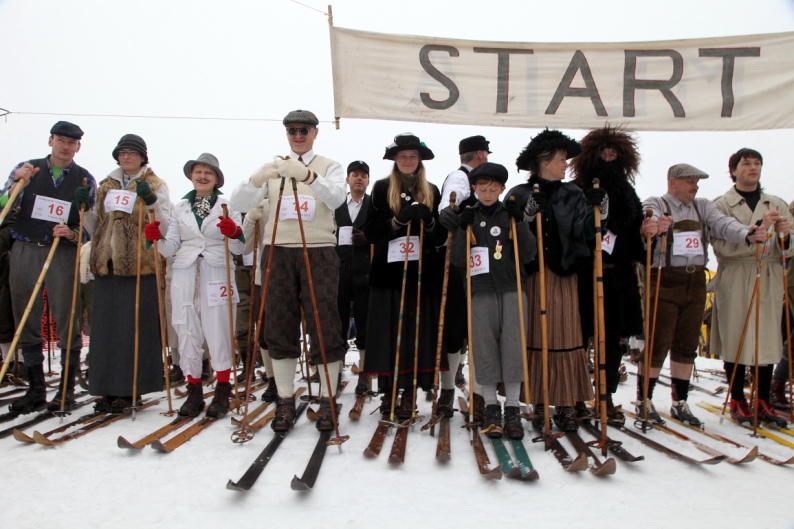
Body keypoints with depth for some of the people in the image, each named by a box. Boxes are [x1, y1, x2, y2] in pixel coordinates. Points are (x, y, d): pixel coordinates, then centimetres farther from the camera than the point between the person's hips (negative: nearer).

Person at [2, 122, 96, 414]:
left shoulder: (85, 179, 7)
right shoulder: (25, 168, 10)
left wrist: (73, 233, -12)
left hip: (64, 254, -2)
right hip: (25, 251, 2)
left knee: (66, 320, -3)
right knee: (26, 321, 6)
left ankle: (67, 388, 9)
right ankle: (35, 389, 17)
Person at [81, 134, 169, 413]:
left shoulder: (156, 186, 6)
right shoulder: (105, 186, 20)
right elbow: (95, 228, 19)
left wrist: (150, 200, -20)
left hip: (139, 265, -5)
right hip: (106, 264, 5)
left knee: (135, 327, -6)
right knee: (105, 326, 4)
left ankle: (130, 389, 1)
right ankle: (109, 389, 11)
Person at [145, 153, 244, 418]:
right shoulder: (180, 207, 14)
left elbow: (239, 247, 1)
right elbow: (171, 248, 13)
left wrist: (234, 232, -19)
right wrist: (156, 239, -7)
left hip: (217, 275, -3)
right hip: (184, 276, 3)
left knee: (218, 333, -3)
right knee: (187, 333, 4)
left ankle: (222, 392, 9)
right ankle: (194, 391, 17)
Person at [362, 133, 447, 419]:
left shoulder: (432, 191, 12)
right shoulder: (381, 188, 6)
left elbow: (441, 237, 9)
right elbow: (371, 232, -2)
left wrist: (428, 220, -11)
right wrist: (398, 220, -17)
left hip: (423, 272, 1)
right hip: (388, 272, -1)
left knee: (417, 332, -1)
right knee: (387, 331, 0)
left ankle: (410, 395, 8)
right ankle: (387, 391, 12)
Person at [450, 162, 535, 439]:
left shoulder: (511, 214, 9)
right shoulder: (468, 218, 9)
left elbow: (529, 255, 1)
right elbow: (458, 261, 2)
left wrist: (520, 222, -8)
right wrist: (463, 229, -9)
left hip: (512, 289, 0)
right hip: (480, 291, 0)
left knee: (513, 348, -3)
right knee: (485, 350, 0)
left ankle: (512, 410, 5)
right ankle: (491, 408, 11)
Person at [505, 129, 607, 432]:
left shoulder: (572, 195, 11)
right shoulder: (520, 195, 4)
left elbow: (586, 231, -4)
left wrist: (599, 209, -20)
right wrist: (529, 213, -18)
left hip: (563, 276, 2)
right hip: (531, 276, -2)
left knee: (565, 338, 1)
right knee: (535, 338, 1)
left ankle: (567, 405, 10)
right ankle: (539, 404, 11)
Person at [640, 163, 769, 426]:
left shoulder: (703, 207, 13)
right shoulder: (654, 204, -2)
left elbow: (723, 224, -5)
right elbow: (650, 219, -26)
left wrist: (746, 234, -27)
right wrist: (652, 227, -51)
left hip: (695, 285, 6)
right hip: (664, 284, -5)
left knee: (687, 346, 11)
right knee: (657, 344, -3)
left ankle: (680, 403, 22)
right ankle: (644, 401, 10)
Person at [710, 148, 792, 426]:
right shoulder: (722, 205, 1)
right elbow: (722, 245, -13)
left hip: (770, 280, 4)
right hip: (735, 281, -4)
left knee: (768, 340, 6)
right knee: (735, 340, 1)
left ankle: (763, 402, 18)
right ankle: (737, 401, 15)